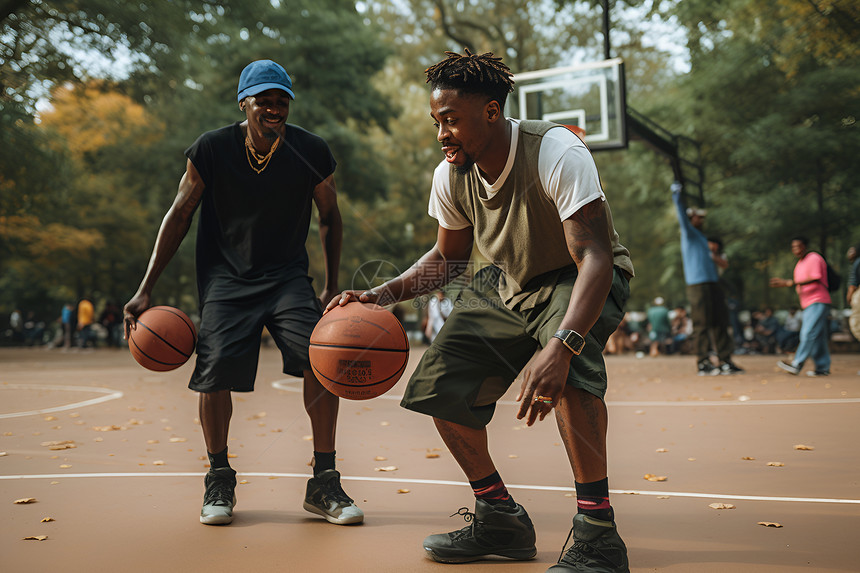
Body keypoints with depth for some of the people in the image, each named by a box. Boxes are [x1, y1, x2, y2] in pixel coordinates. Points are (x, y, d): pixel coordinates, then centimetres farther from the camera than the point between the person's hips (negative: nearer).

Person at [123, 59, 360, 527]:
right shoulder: (211, 150, -9)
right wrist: (145, 290, -4)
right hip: (225, 278, 0)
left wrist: (332, 287, 4)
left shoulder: (311, 152, -7)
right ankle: (219, 479, 8)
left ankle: (323, 483, -5)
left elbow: (329, 216, 8)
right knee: (216, 369, -18)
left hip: (288, 276, 1)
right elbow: (179, 215, -1)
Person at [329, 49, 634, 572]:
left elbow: (595, 257, -39)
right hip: (508, 283, 7)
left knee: (568, 364, -38)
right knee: (440, 386, -2)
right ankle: (500, 519, 15)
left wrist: (559, 346, -55)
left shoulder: (557, 154, -31)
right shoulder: (450, 177, -11)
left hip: (585, 277, -6)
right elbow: (449, 256, 7)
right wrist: (382, 296, -9)